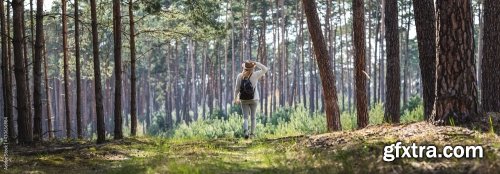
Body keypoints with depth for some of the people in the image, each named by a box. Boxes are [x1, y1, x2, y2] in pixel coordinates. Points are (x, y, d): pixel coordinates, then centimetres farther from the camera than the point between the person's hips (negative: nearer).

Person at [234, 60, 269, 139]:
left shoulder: (240, 76, -9)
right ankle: (252, 133, 16)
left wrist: (236, 98, 9)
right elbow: (265, 69, -4)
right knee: (253, 117, 15)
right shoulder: (255, 75, -13)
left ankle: (245, 131, -24)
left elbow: (237, 88, -4)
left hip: (244, 100, 0)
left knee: (245, 117, 2)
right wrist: (256, 63, -9)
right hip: (254, 99, 0)